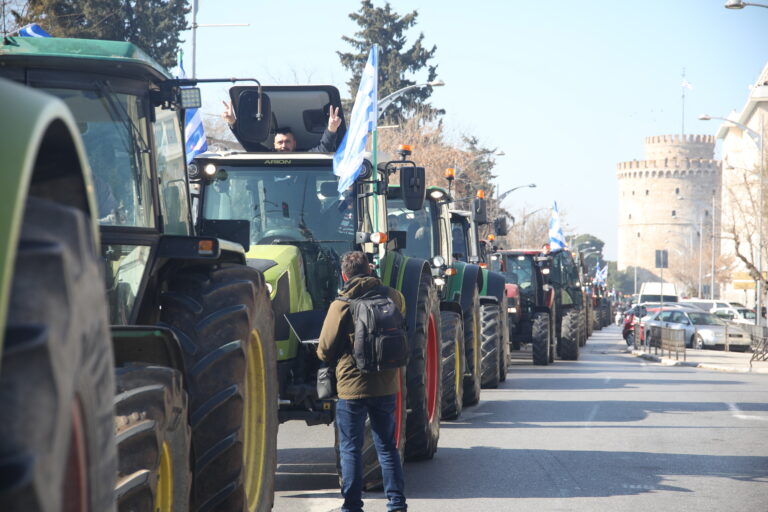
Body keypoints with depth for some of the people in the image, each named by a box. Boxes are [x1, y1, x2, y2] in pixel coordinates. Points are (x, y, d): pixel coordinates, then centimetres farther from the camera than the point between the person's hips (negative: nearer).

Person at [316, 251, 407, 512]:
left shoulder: (341, 305, -12)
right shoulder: (392, 297, 0)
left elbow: (325, 350, -7)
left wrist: (334, 361, 14)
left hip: (352, 386, -4)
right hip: (386, 385, 4)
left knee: (350, 449, 5)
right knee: (387, 447, 13)